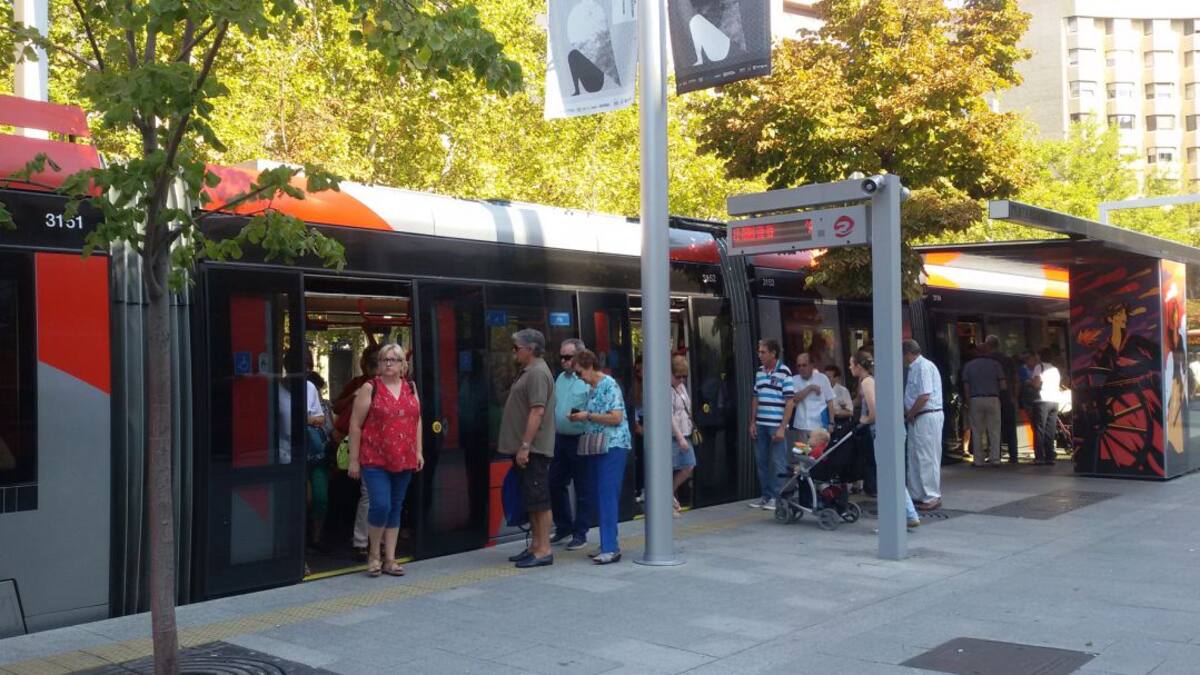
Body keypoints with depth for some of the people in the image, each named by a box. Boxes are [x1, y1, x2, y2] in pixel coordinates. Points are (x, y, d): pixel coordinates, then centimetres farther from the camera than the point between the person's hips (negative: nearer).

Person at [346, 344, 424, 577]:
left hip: (404, 460, 4)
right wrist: (354, 459, -6)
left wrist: (419, 452, 10)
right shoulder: (369, 389, -2)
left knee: (395, 508, 9)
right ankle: (373, 553, 9)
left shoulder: (411, 388, 11)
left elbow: (417, 420, 17)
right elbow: (355, 425, -3)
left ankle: (390, 559, 17)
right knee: (380, 505, -13)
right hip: (375, 460, -4)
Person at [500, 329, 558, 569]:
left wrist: (525, 446, -23)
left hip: (534, 449, -11)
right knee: (531, 499, 14)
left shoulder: (537, 373, -15)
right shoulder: (528, 371, 19)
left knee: (539, 499, -6)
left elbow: (537, 411, -22)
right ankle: (535, 546, 21)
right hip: (527, 449, 11)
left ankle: (544, 550, -2)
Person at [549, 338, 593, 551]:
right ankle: (563, 527, 27)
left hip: (580, 441, -8)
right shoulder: (560, 378, 14)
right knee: (555, 484, 12)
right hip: (560, 438, 8)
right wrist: (553, 430, 15)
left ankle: (580, 533, 12)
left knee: (583, 489, 2)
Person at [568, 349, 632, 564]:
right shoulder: (594, 388, 16)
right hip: (599, 447, 9)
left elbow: (616, 418, -18)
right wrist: (581, 417, 8)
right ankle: (607, 544, 15)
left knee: (608, 496, -12)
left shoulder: (609, 385, -11)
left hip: (613, 447, -9)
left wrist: (588, 416, -14)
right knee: (601, 496, 9)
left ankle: (611, 548, -12)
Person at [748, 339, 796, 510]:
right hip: (760, 425, 6)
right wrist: (752, 422, 11)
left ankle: (777, 497, 8)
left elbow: (790, 401, -10)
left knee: (777, 463, 0)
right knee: (761, 461, 10)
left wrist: (782, 427, -14)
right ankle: (766, 495, 20)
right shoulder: (760, 372, 11)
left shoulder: (784, 372, -8)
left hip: (776, 425, -6)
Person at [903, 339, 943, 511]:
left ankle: (932, 497, 3)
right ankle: (917, 494, 23)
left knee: (927, 458, -4)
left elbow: (924, 396, -22)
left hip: (927, 417, -10)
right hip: (917, 418, 10)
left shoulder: (923, 367, -15)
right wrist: (908, 413, 8)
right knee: (914, 457, 15)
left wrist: (909, 414, -13)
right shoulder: (915, 368, 14)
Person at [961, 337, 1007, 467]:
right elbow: (1003, 386, -2)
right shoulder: (995, 364, 2)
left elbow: (966, 387, 1)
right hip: (992, 399, -1)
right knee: (994, 430, 4)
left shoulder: (968, 365, 6)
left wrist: (968, 403, 4)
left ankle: (978, 460, 3)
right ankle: (995, 458, 1)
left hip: (975, 400, 1)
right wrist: (1001, 393, 18)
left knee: (977, 431, 4)